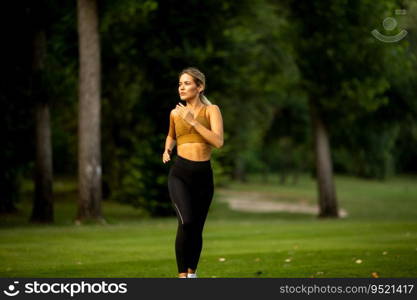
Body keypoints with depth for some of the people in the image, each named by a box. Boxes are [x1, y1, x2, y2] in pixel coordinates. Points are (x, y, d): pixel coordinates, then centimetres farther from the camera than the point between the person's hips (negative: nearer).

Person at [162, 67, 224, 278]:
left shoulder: (211, 110, 1)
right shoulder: (176, 113, 9)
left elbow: (218, 141, -14)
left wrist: (193, 121, -15)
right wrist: (167, 150, 9)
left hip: (203, 175, 0)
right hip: (180, 173, 0)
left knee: (196, 228, 8)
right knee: (186, 222, -22)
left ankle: (192, 274, 29)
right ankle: (182, 277, -18)